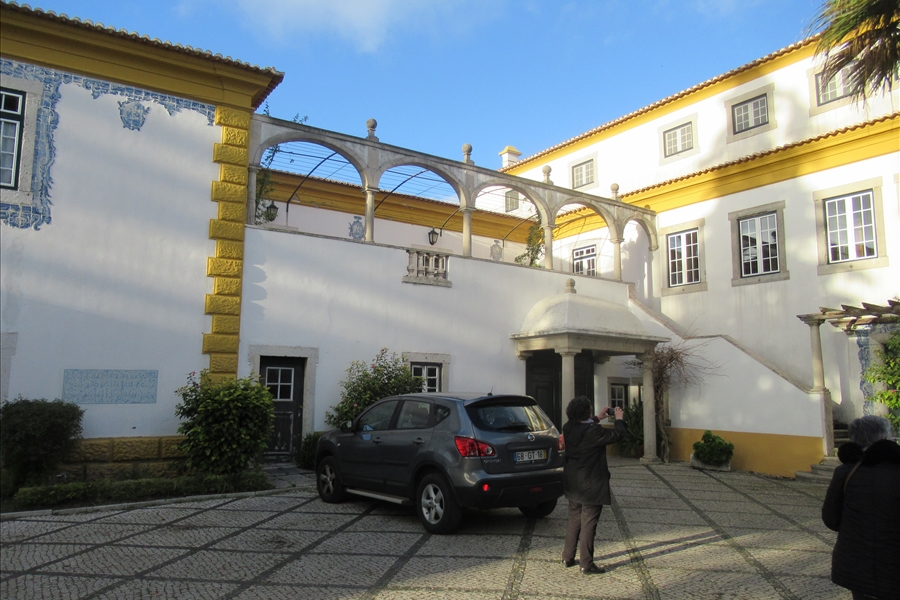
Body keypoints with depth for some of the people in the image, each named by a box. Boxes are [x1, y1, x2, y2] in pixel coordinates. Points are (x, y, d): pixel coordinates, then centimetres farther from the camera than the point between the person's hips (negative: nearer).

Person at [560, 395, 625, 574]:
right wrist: (619, 419, 3)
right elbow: (617, 435, -14)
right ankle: (586, 564, 9)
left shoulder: (568, 428, -3)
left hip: (573, 484, 7)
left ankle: (568, 558, 27)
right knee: (588, 524, 2)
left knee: (574, 520, 19)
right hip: (591, 486, -7)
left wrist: (597, 419, 20)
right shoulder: (593, 431, -25)